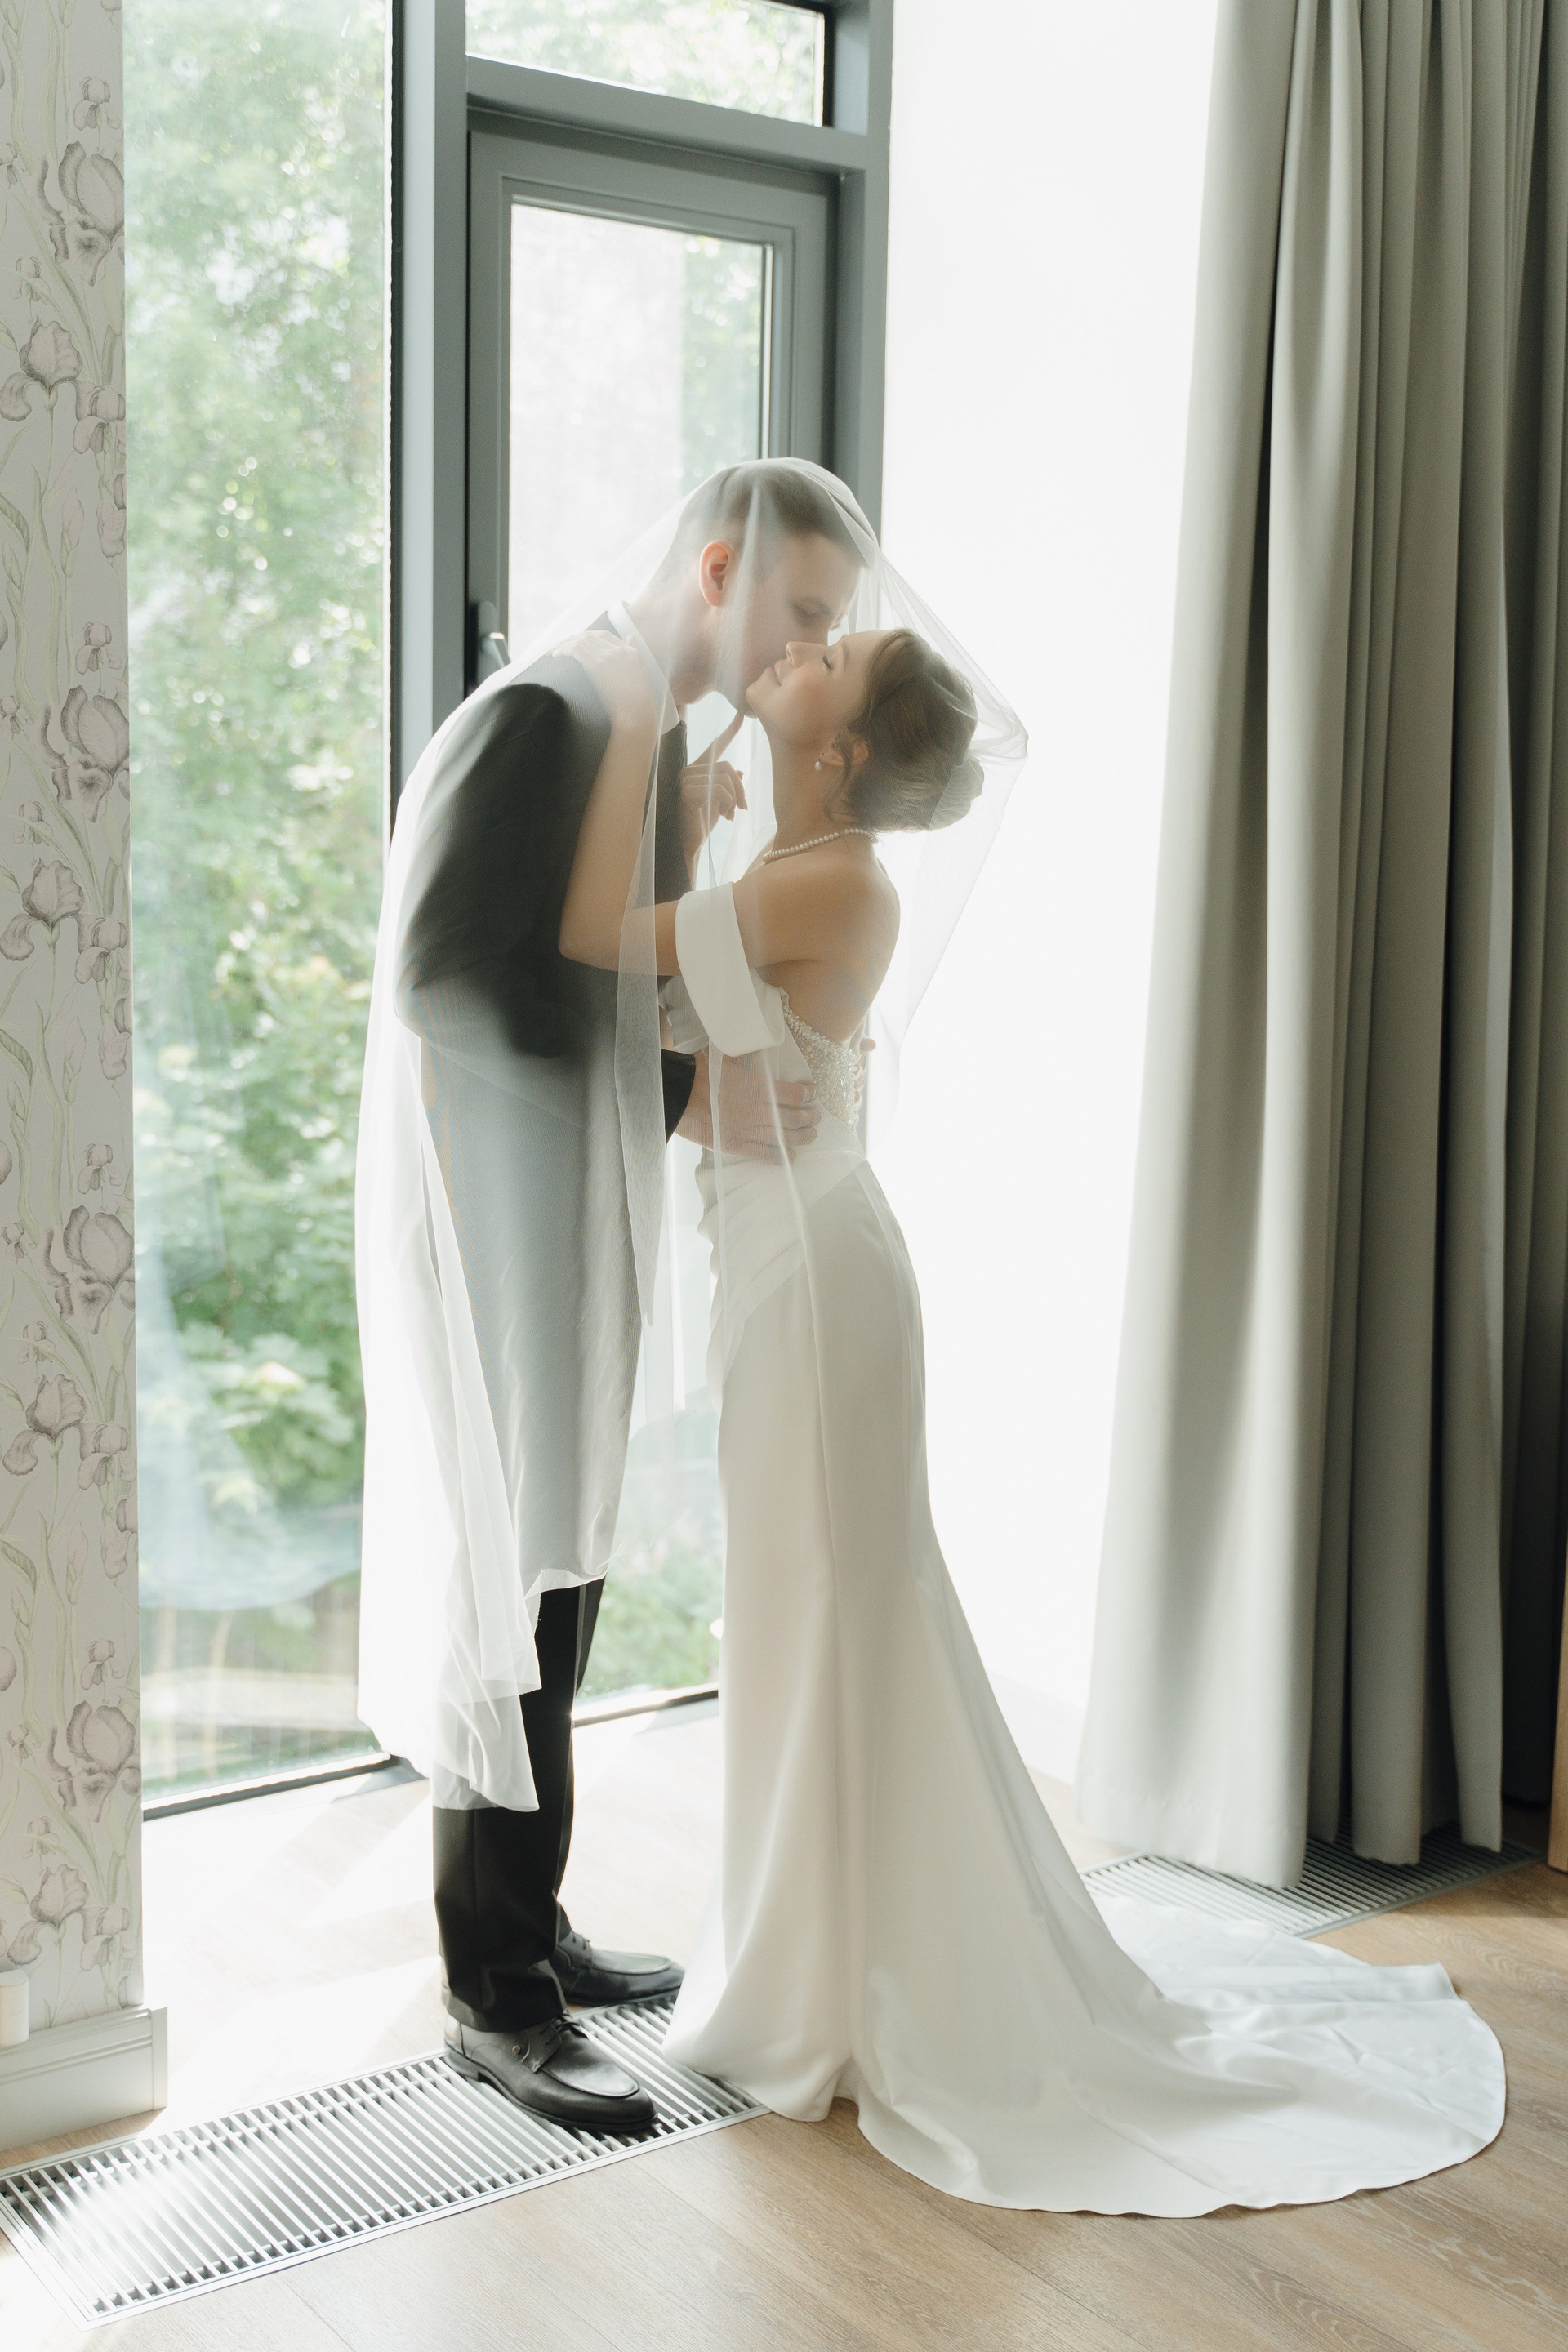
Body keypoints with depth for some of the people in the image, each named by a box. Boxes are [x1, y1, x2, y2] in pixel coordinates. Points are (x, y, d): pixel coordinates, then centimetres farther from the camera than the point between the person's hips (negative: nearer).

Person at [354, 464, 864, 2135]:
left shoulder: (649, 739, 15)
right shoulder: (541, 715, -16)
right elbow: (445, 972, -24)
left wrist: (682, 854, 1)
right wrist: (688, 1091, -23)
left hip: (573, 1217, 10)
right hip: (491, 1219, -10)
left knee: (547, 1580, 16)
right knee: (511, 1589, -4)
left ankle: (522, 1920, 29)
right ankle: (494, 1998, 8)